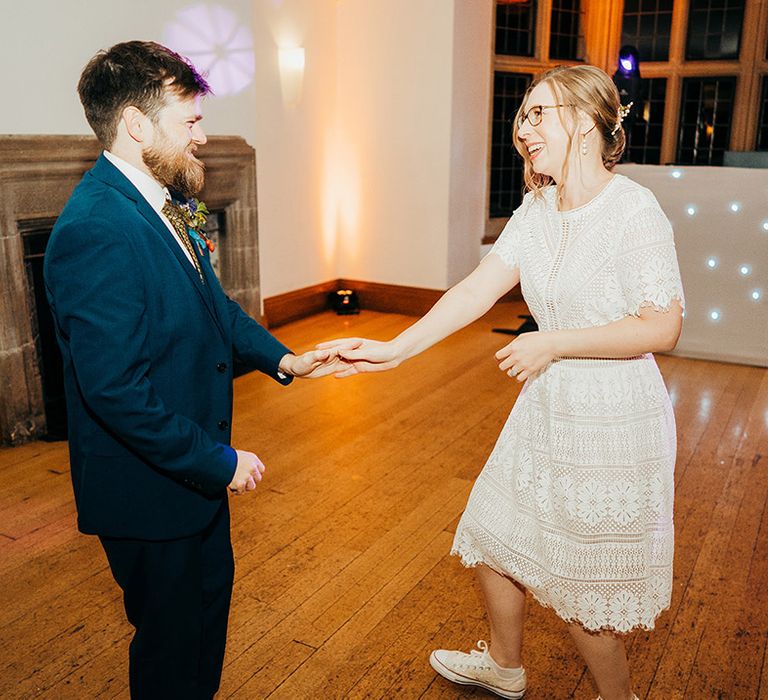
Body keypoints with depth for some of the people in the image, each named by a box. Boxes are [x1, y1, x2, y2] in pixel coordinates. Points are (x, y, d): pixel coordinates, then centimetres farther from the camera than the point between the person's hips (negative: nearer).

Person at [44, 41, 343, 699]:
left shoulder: (158, 205, 3)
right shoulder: (96, 230, -28)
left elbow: (212, 304, 14)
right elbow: (116, 391, -30)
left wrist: (282, 357, 2)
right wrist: (218, 463, -22)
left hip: (195, 464, 10)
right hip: (148, 484, -9)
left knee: (212, 588, 27)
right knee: (171, 633, 13)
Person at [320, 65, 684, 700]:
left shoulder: (634, 210, -18)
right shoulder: (537, 209, 2)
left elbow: (662, 328, -20)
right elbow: (476, 291, -3)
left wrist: (551, 343, -20)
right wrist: (395, 350, -10)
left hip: (614, 421, -7)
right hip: (547, 408, 8)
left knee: (582, 585, 6)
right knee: (494, 539, 19)